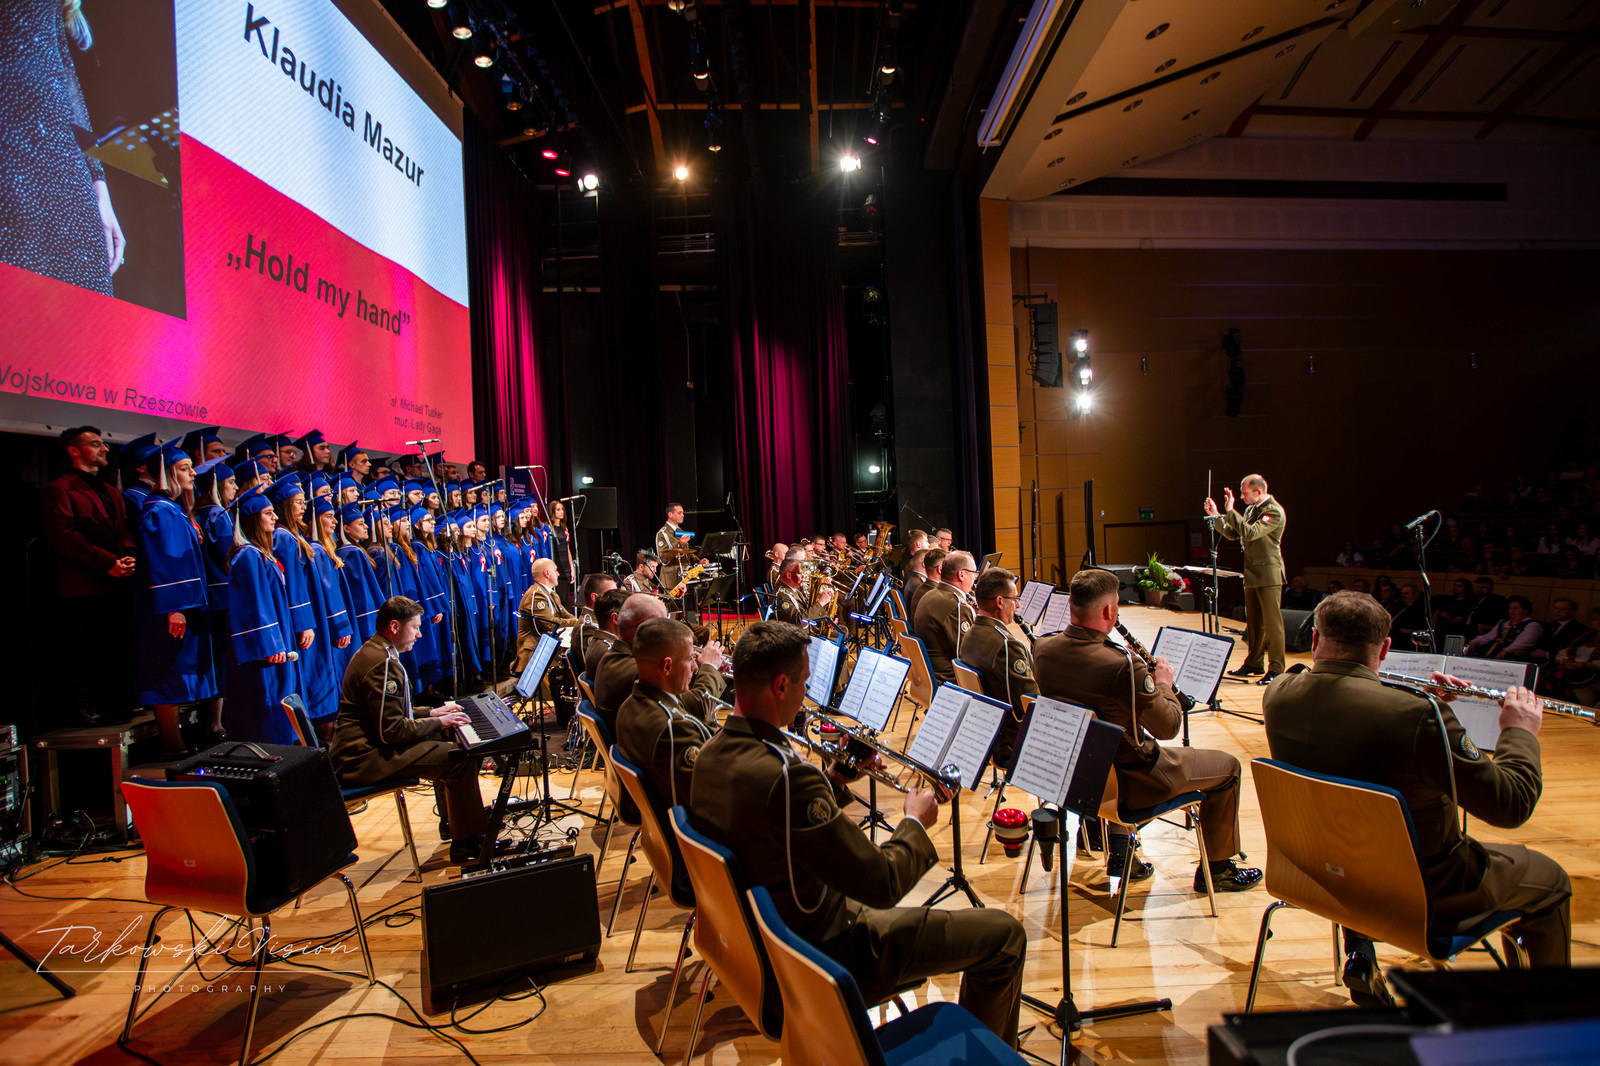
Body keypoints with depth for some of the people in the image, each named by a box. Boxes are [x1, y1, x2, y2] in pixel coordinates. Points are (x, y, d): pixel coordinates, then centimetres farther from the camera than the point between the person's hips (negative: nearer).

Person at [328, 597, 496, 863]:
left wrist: (432, 713, 15)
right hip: (364, 758, -12)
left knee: (442, 741, 24)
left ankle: (452, 819, 34)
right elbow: (393, 731, -24)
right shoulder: (383, 664, -21)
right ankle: (466, 844, -10)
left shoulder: (373, 651, 14)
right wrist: (438, 722, -12)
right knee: (460, 757, -19)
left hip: (358, 748, 12)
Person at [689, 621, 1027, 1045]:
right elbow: (884, 886, -28)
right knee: (1004, 934, -1)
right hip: (821, 955, -9)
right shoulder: (784, 777, -35)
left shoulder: (710, 752, -7)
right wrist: (916, 822, -11)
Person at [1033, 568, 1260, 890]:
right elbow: (1168, 727, -18)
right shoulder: (1122, 663, -30)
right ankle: (1216, 869, 31)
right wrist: (1164, 683, 0)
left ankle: (1118, 852, 42)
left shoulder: (1043, 650, -10)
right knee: (1227, 767, 14)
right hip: (1130, 780, -6)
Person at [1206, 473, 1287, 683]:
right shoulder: (1251, 509, 12)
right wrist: (1216, 516, 6)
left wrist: (1230, 511, -24)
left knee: (1272, 622, -5)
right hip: (1252, 573, 9)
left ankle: (1276, 669, -1)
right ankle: (1254, 663, 25)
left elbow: (1250, 533, -26)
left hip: (1268, 574, -9)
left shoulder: (1274, 512, -15)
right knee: (1253, 621, 15)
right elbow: (1233, 534, 16)